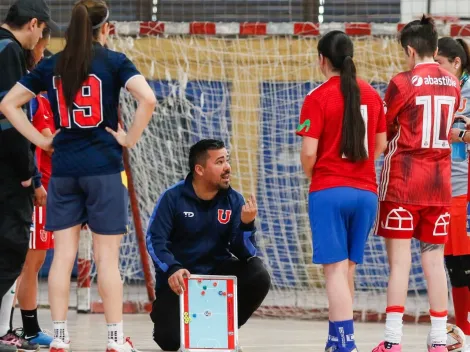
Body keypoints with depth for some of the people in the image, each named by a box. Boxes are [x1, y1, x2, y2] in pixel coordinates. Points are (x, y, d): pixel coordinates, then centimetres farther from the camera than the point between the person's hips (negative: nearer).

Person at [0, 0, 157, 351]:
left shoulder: (51, 66, 6)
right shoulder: (113, 62, -5)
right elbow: (148, 99, -20)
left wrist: (41, 140, 7)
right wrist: (131, 138, -8)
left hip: (63, 168, 3)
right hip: (104, 167, -3)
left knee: (63, 254, 6)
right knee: (107, 256, 1)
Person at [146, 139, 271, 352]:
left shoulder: (234, 201, -5)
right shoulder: (173, 198, -11)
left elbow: (244, 253, -10)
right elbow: (155, 240, -17)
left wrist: (247, 224, -30)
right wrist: (172, 269, -36)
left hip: (217, 272, 3)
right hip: (178, 279, -3)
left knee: (258, 276, -24)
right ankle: (161, 313, 19)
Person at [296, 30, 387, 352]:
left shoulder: (318, 98, -9)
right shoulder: (372, 95, 6)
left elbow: (309, 152, -11)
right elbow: (381, 145, 13)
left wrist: (310, 175, 8)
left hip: (329, 191, -5)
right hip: (366, 190, 5)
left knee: (336, 269, -5)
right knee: (348, 270, 13)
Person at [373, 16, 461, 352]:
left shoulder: (403, 83, -10)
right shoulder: (453, 85, 6)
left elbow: (383, 130, -3)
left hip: (403, 181, -5)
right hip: (439, 182, 5)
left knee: (400, 259, -3)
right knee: (434, 259, 8)